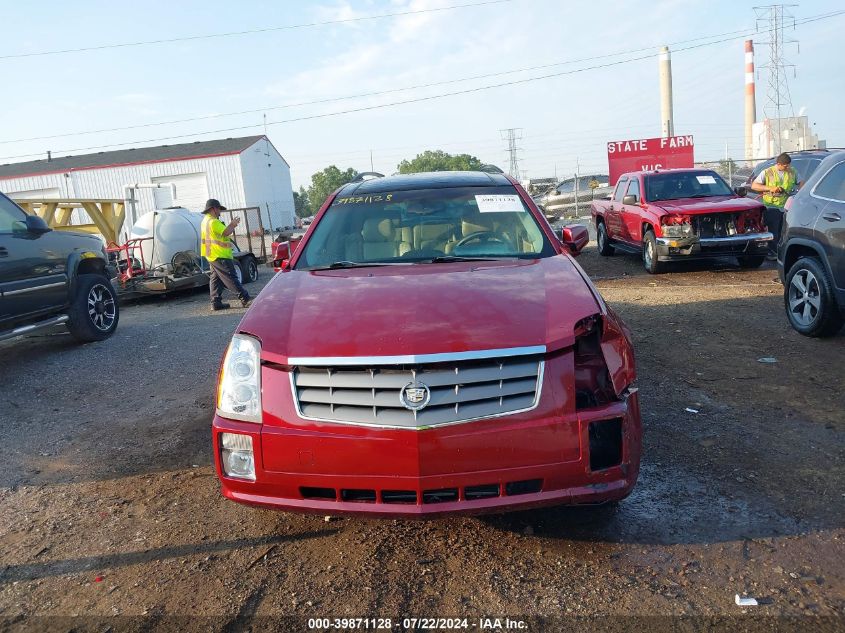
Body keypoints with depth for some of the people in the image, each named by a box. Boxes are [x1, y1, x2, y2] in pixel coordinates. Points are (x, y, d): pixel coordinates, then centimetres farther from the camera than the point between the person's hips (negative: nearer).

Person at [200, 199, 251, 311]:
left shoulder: (206, 221, 18)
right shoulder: (213, 222, -16)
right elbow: (226, 233, -22)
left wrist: (231, 225, 9)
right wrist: (233, 224, -5)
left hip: (212, 255, 11)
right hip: (220, 256, -10)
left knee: (216, 278, 10)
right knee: (231, 278, -10)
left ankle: (216, 302, 10)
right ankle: (245, 299, -10)